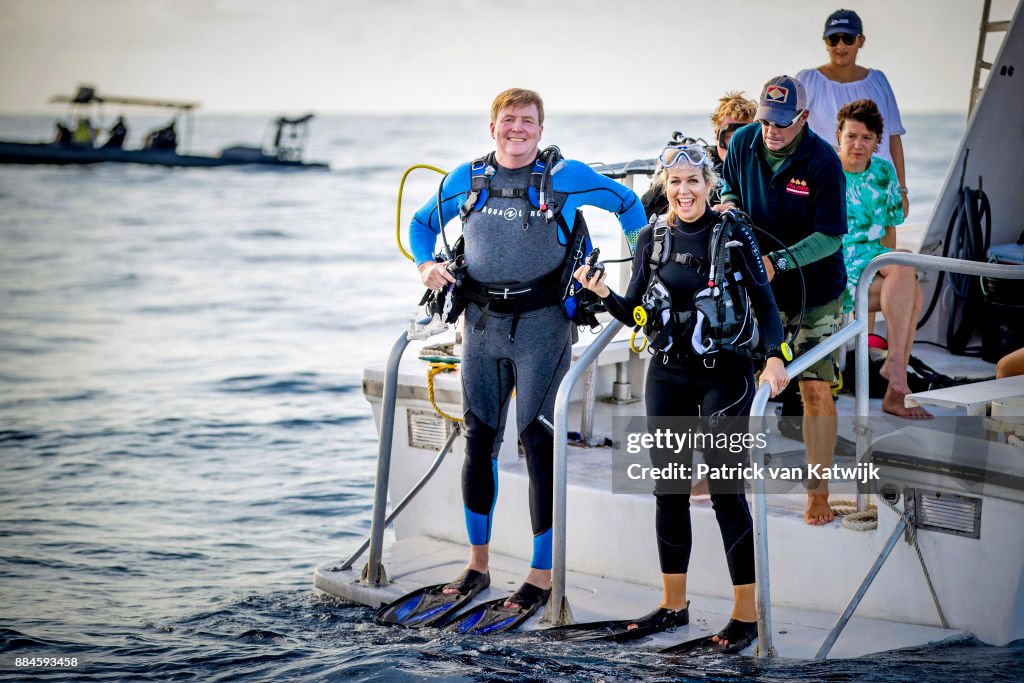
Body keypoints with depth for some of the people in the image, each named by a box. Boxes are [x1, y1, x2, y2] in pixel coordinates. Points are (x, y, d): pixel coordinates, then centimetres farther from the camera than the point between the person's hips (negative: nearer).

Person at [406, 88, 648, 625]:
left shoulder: (566, 177, -2)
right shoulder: (467, 178, 8)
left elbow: (629, 204, 11)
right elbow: (422, 223, 22)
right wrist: (426, 264, 3)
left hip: (541, 323, -4)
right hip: (482, 320, 4)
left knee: (538, 442, -6)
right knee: (479, 440, 7)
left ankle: (542, 574, 2)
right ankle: (477, 564, 21)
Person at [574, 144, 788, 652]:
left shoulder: (732, 232, -8)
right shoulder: (653, 237, 4)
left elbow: (764, 299, -11)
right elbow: (635, 313, 8)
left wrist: (773, 357, -25)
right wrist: (603, 294, -11)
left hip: (724, 375, -5)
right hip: (668, 375, 5)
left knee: (726, 491, -6)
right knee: (669, 490, 10)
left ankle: (746, 614, 1)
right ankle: (673, 604, 23)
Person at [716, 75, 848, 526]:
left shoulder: (823, 162, -20)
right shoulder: (743, 143, -6)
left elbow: (831, 236, -20)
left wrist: (779, 261, -30)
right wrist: (727, 205, -8)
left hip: (814, 291, -4)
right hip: (755, 286, 4)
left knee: (816, 388, -7)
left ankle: (818, 491, 2)